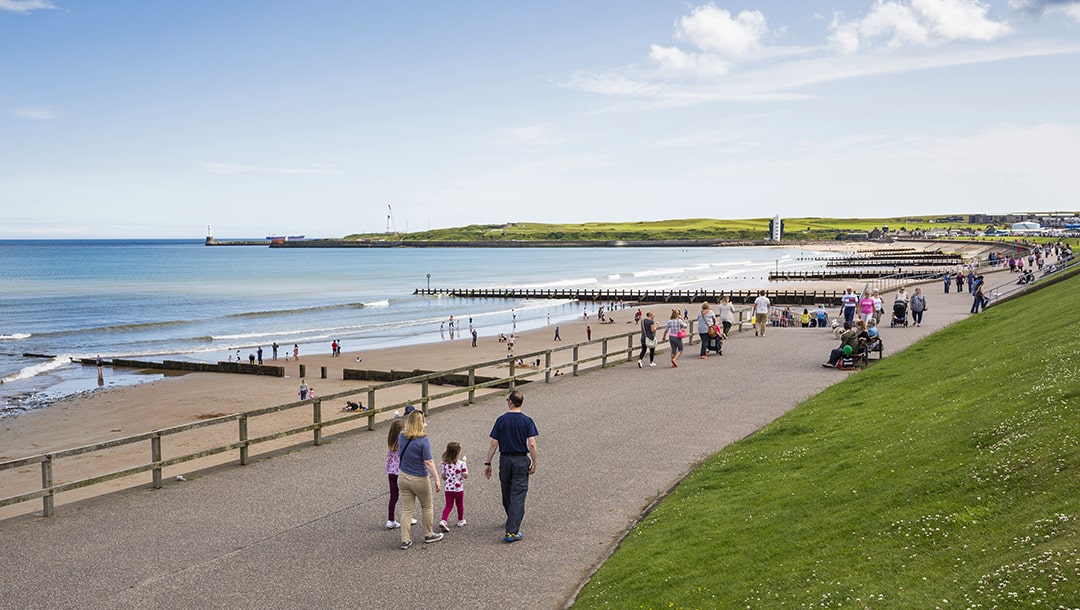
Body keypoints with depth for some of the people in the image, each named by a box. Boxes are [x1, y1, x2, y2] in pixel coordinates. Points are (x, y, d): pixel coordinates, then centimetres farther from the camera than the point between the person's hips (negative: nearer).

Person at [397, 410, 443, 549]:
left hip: (403, 477, 5)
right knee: (426, 507, 18)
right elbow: (428, 462, -23)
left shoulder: (401, 436, -4)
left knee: (407, 509, 11)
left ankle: (405, 540, 11)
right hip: (419, 480, -5)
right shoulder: (423, 441, -22)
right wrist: (437, 480, -18)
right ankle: (428, 535, 31)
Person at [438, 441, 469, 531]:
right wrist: (465, 465, -3)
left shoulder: (445, 463, -6)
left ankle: (443, 521, -9)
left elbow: (443, 476, -1)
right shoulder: (461, 463, -17)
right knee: (460, 505, 17)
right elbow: (465, 476, -13)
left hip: (447, 488, 3)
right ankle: (460, 521, 33)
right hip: (459, 489, -3)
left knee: (448, 505, 10)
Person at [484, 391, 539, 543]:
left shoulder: (501, 420, -3)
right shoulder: (527, 421, -7)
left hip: (505, 459, 2)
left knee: (506, 494, 19)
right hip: (521, 461, -2)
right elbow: (532, 445, -13)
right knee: (518, 496, -3)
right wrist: (534, 463, -3)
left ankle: (512, 522, 38)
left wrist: (488, 463, 4)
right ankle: (512, 531, -11)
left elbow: (494, 444, -3)